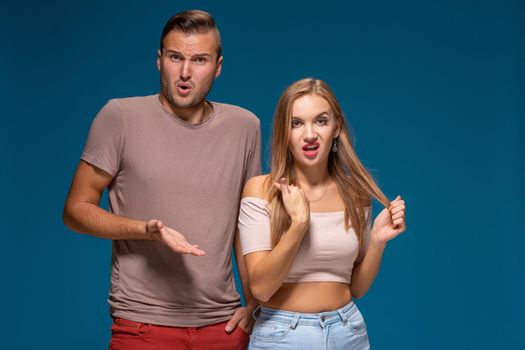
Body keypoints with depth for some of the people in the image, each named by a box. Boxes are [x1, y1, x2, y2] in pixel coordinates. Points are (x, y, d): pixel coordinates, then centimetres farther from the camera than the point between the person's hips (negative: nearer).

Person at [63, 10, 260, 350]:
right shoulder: (120, 117, -6)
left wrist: (254, 304, 6)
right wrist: (148, 229, -19)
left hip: (224, 322, 3)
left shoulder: (244, 126, 4)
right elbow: (77, 209, -4)